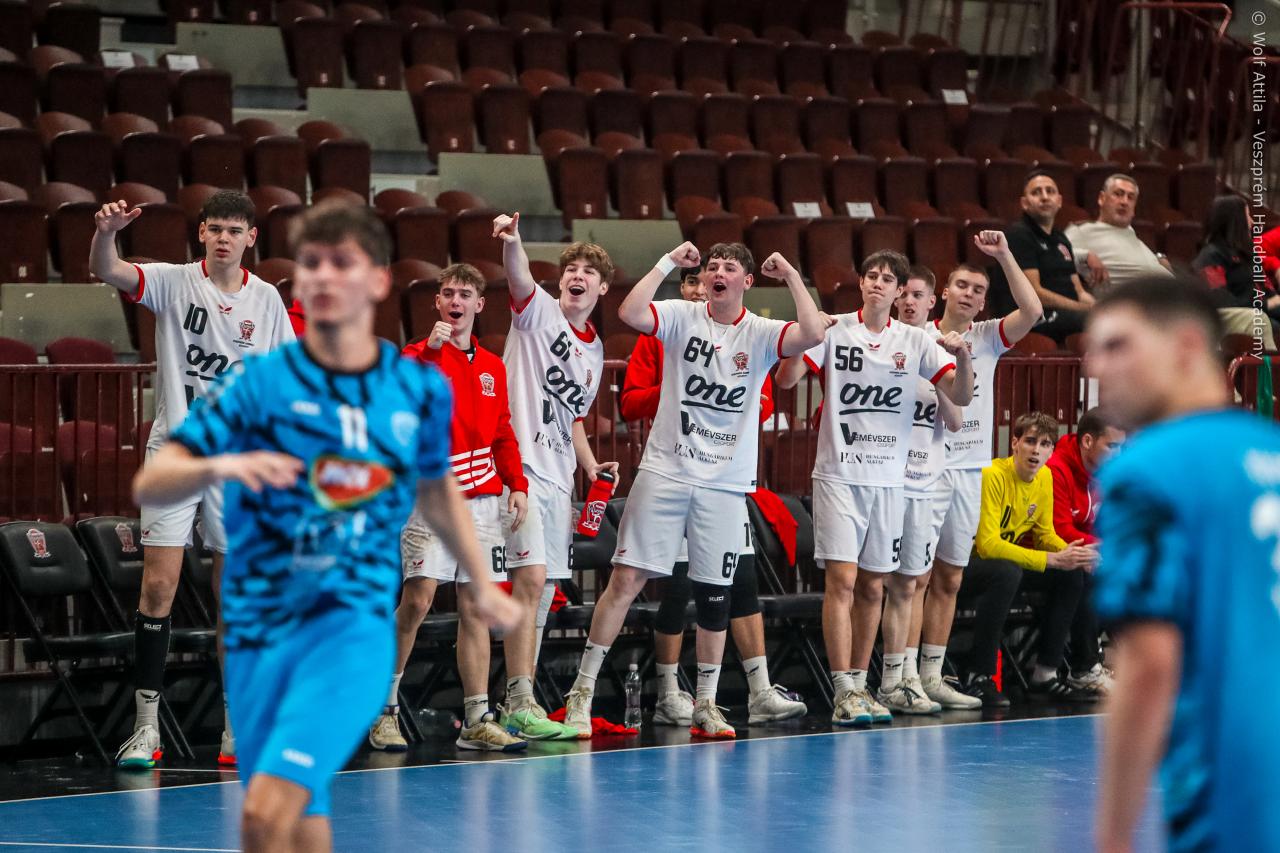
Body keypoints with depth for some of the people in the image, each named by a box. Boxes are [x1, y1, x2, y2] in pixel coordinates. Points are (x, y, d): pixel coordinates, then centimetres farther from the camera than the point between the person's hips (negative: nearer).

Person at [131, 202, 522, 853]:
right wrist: (218, 466, -27)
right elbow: (149, 483, -7)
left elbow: (437, 490, 23)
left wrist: (482, 584, 30)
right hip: (258, 627, 1)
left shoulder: (421, 391, 3)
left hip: (354, 625, -1)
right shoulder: (259, 383, -2)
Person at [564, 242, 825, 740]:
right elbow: (629, 313, -18)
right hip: (665, 471, -1)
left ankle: (706, 704, 18)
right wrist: (669, 262, -13)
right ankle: (582, 690, 3)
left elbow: (812, 334, -16)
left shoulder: (761, 334, 2)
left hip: (726, 483, 1)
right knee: (627, 579, -5)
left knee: (714, 595, 6)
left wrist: (790, 275, -12)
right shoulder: (680, 317, 0)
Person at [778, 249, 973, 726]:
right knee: (842, 580, -11)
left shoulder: (915, 341, 6)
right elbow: (787, 380, -8)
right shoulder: (834, 330, 0)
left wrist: (962, 356, -18)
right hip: (839, 474, -3)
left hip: (888, 479, 3)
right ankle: (844, 692, -12)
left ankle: (859, 684, 18)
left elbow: (960, 397, 1)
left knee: (873, 587, 8)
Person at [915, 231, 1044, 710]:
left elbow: (1032, 311, -6)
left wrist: (1004, 256, -10)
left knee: (949, 579, 8)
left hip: (971, 469, 5)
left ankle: (933, 676, 13)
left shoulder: (988, 337, 9)